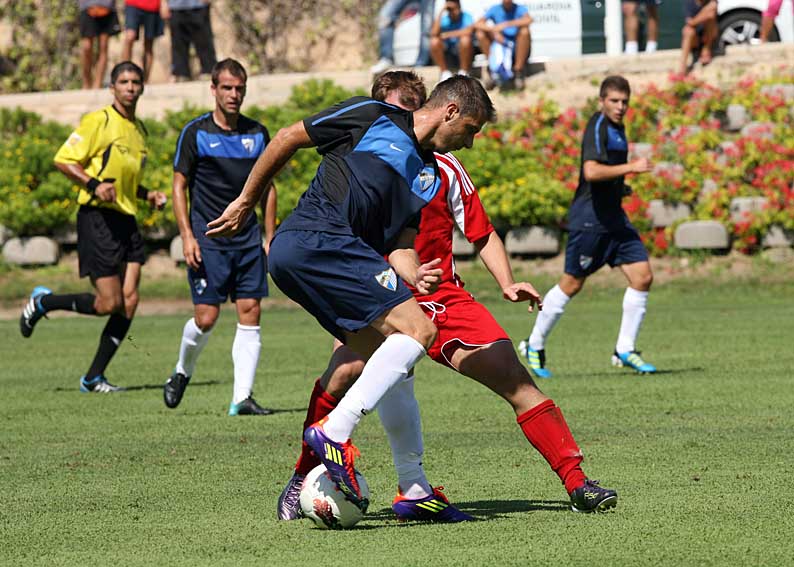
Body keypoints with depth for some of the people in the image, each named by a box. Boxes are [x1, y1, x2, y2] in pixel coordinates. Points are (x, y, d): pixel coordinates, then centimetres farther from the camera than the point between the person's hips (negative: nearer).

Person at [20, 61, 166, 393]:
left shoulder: (139, 130, 18)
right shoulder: (98, 121, -7)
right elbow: (63, 160, -9)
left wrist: (148, 195, 12)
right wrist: (94, 184, -22)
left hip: (127, 221, 8)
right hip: (98, 218, -8)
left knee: (129, 301, -3)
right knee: (109, 303, -11)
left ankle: (93, 378, 5)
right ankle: (43, 302, 14)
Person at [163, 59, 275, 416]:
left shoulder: (257, 134, 8)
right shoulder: (195, 133, -2)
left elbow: (268, 187, 16)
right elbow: (179, 185, 0)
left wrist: (270, 238, 10)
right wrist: (186, 236, -9)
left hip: (248, 238, 3)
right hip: (207, 239, -3)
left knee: (250, 315, -4)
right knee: (206, 317, -7)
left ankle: (242, 397, -3)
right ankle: (182, 372, 22)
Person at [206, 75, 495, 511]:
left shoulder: (430, 178, 23)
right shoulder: (372, 117, 4)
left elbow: (401, 243, 14)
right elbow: (287, 139, 10)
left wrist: (412, 276, -9)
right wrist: (246, 202, 11)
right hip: (316, 240, -8)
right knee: (419, 329, -17)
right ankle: (334, 432, -25)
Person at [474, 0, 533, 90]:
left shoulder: (519, 9, -2)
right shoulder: (495, 9, 4)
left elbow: (528, 20, -26)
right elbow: (477, 24, -9)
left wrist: (506, 24, -32)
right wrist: (494, 31, -27)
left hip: (519, 50, -2)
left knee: (524, 30, -29)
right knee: (480, 33, -16)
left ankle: (518, 72, -25)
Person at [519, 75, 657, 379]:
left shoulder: (617, 127, 14)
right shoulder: (597, 127, -15)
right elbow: (591, 171, -31)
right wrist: (630, 167, -31)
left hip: (614, 217, 9)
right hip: (589, 217, -8)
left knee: (642, 277, -2)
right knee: (572, 284, 0)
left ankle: (625, 350, 5)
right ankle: (535, 346, 16)